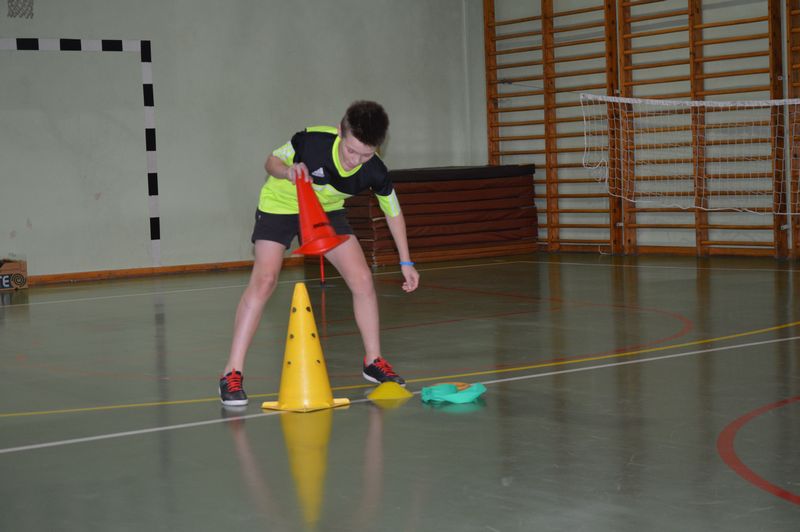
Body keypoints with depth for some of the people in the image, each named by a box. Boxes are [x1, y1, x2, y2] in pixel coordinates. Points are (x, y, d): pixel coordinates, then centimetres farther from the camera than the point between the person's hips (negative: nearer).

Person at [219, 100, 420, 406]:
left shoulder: (375, 173, -24)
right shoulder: (311, 141, -34)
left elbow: (393, 212, -4)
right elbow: (272, 160, -13)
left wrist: (406, 262, -1)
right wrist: (287, 171, -37)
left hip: (327, 210, 4)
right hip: (280, 205, -3)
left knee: (362, 279, -7)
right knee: (264, 281, -19)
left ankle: (373, 361, 12)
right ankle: (232, 373, -15)